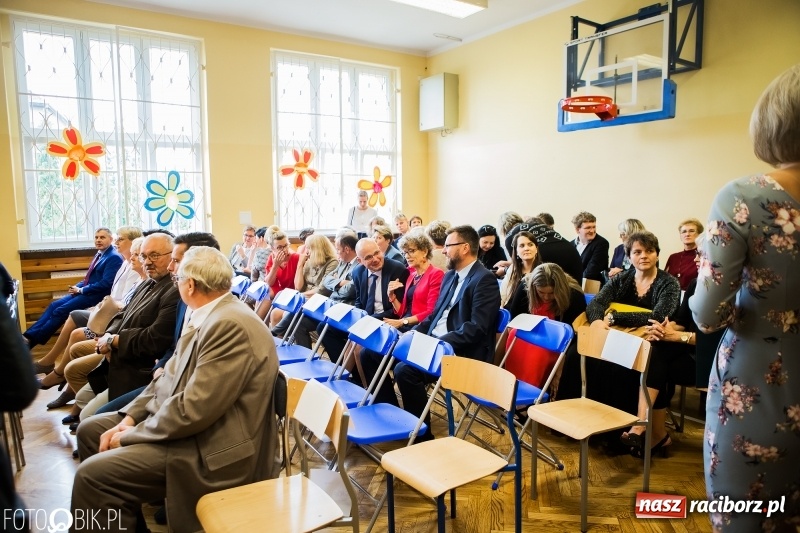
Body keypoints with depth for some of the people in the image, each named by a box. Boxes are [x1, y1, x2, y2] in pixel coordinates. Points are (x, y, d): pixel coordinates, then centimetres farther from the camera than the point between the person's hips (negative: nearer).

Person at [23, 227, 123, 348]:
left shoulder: (114, 258, -14)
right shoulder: (100, 254, 16)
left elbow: (106, 283, -22)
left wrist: (81, 289, -14)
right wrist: (78, 287, 2)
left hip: (96, 295, -10)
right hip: (85, 291, 10)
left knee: (60, 311, -15)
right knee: (54, 305, -2)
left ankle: (31, 340, -8)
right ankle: (28, 336, -5)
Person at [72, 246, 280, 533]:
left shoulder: (231, 324, -26)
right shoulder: (209, 316, 8)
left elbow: (192, 410, -27)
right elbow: (170, 377, 12)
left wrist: (131, 435, -14)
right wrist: (129, 416, -1)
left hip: (214, 450, -10)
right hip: (189, 425, 11)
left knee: (93, 475, -16)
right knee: (90, 430, 16)